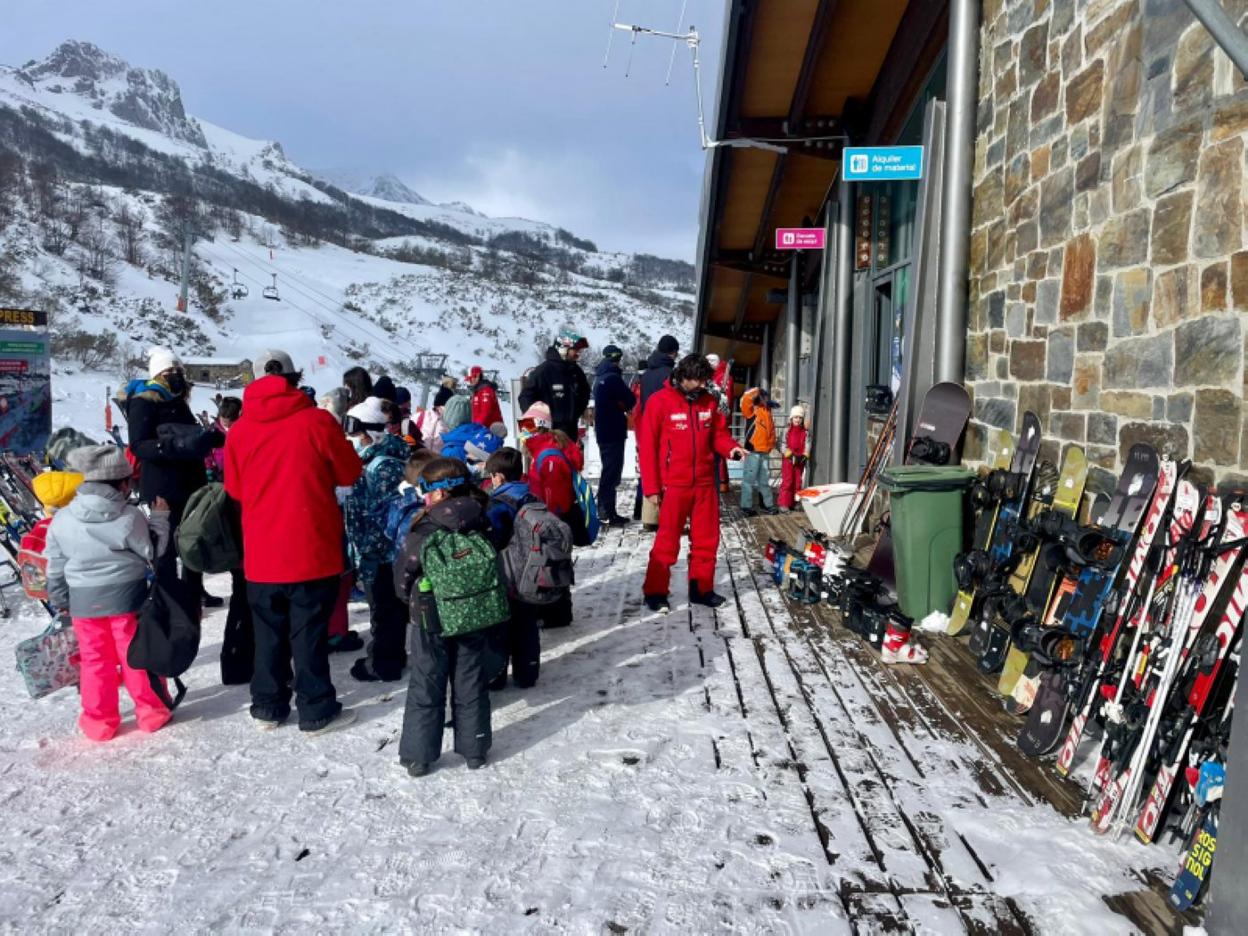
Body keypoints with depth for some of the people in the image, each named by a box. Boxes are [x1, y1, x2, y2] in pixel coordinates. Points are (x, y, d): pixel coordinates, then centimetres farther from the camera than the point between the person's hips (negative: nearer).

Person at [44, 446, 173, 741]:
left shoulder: (61, 520, -3)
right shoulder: (130, 517, -15)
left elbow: (55, 567, 4)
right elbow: (153, 551, -3)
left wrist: (60, 600, 16)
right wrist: (160, 517, 6)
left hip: (82, 602, 3)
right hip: (126, 597, -2)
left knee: (94, 660, 12)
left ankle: (99, 721, 20)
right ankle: (152, 710, 19)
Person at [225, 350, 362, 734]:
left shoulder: (239, 429, 0)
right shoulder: (316, 420, -9)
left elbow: (234, 488, 10)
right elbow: (350, 473, 1)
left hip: (261, 554, 3)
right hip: (312, 549, -3)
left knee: (268, 632, 16)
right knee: (309, 633, 4)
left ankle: (267, 707, 26)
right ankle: (317, 711, 12)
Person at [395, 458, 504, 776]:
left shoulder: (423, 530, -16)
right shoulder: (481, 526, -3)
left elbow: (403, 576, -8)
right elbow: (494, 571, 5)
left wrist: (414, 601, 12)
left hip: (432, 622, -3)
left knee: (426, 688, 8)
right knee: (471, 687, 13)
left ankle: (418, 756, 14)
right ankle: (474, 750, 20)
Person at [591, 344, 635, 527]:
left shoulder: (599, 378, 13)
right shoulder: (613, 378, -15)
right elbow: (631, 400, -13)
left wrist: (622, 406, 2)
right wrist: (626, 406, 9)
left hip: (603, 431, 9)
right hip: (613, 432, -9)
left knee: (609, 470, 15)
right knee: (612, 472, -6)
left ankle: (605, 511, 20)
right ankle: (608, 513, -5)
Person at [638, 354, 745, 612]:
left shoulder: (709, 402, 7)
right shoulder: (659, 402, -8)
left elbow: (718, 434, 15)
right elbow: (647, 447, -9)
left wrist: (730, 448, -10)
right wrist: (651, 488, -11)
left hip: (705, 484, 5)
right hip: (673, 485, -5)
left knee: (707, 539, 11)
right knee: (667, 541, 2)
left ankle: (701, 589, 24)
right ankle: (655, 592, 14)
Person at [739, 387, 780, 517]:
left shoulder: (767, 413, 15)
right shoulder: (752, 411, -6)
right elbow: (746, 398, -19)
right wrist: (757, 391, -8)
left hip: (765, 452, 7)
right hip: (753, 451, -7)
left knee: (764, 480, 15)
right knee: (749, 479, -4)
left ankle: (767, 504, 23)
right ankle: (746, 506, 1)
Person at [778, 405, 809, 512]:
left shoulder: (805, 432, 5)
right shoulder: (787, 430, -2)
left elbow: (806, 445, 3)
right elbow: (783, 444, -4)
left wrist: (804, 456, -13)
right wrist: (790, 454, -15)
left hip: (800, 460, 3)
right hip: (788, 459, -3)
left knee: (797, 482, 8)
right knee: (787, 481, -4)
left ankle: (794, 503, 17)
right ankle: (784, 504, -1)